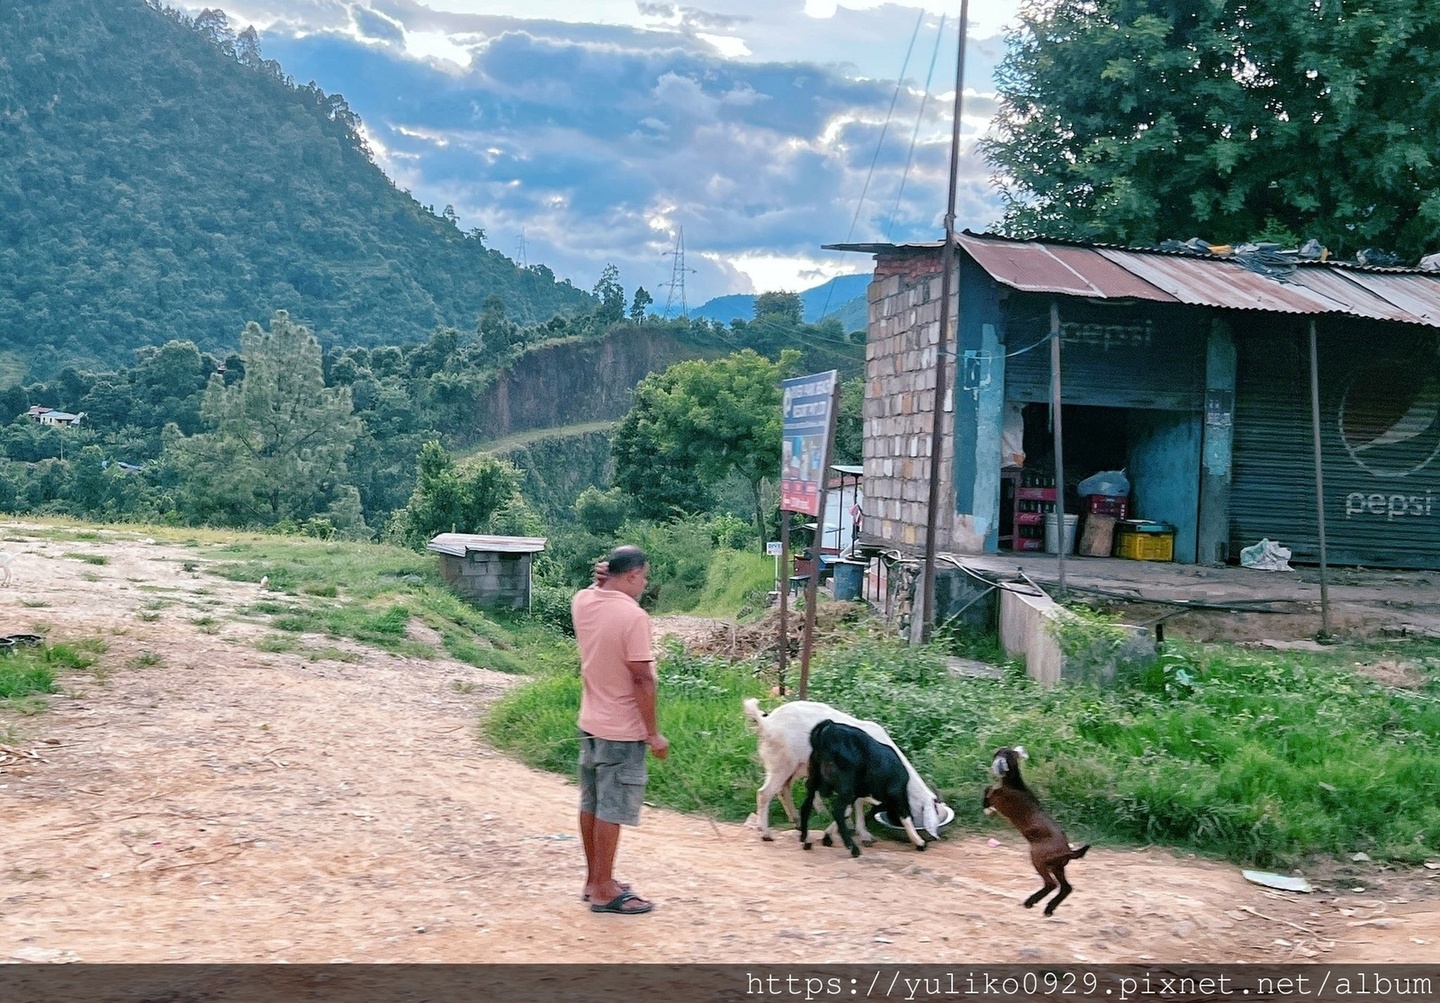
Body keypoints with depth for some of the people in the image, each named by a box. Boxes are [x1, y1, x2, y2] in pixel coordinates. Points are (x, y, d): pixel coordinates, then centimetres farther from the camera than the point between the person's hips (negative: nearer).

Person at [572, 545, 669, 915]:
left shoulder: (582, 602, -1)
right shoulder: (633, 616, -22)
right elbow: (642, 680, -21)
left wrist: (602, 581, 3)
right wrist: (653, 733, -14)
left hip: (590, 723, 8)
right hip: (622, 730, -8)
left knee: (591, 804, 15)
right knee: (611, 810, 0)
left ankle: (594, 879, 27)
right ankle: (604, 891, 8)